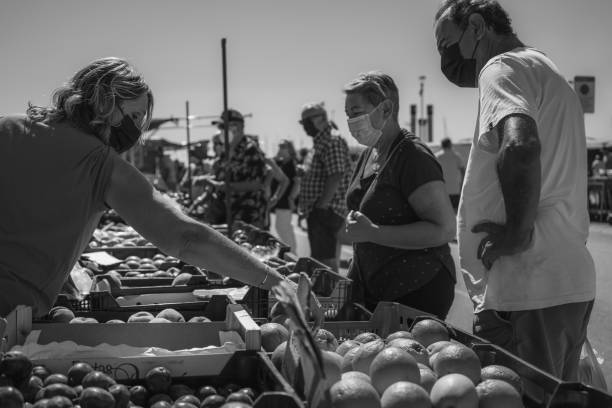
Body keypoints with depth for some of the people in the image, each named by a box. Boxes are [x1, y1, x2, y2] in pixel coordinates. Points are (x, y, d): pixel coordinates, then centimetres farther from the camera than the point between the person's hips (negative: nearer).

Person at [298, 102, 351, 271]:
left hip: (326, 211, -11)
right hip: (316, 212, 11)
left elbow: (336, 177, -21)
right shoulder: (319, 143, 19)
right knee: (318, 258, 15)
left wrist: (321, 206, -22)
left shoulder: (333, 142, -14)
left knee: (326, 260, -10)